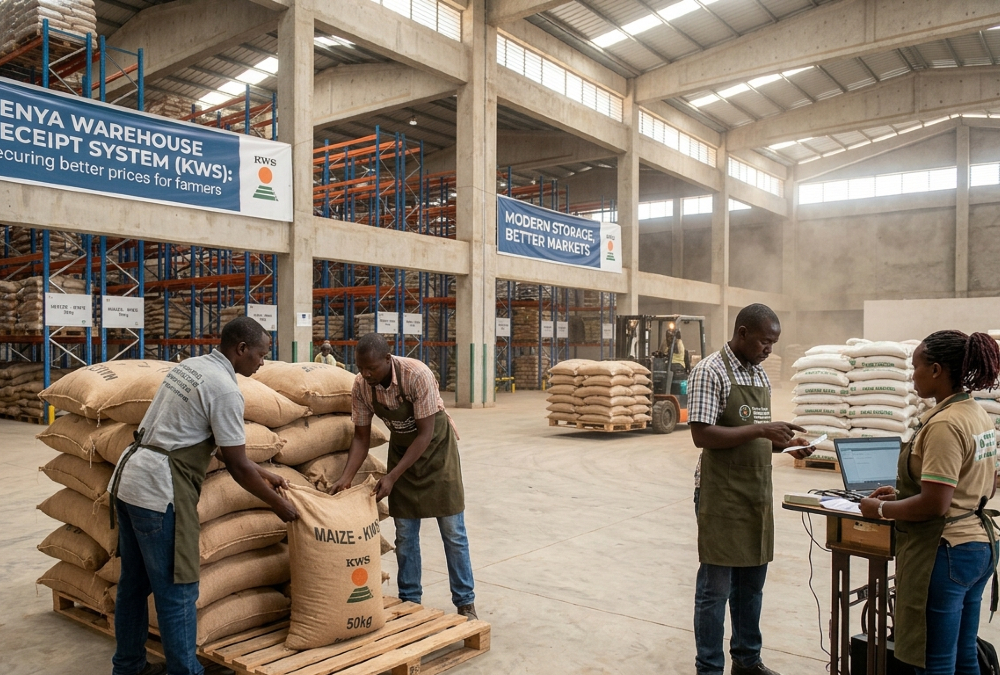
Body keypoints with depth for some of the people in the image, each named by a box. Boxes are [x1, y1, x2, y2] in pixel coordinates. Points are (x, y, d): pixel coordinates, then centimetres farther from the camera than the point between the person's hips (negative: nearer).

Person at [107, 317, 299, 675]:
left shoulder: (189, 366, 13)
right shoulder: (225, 389, -15)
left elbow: (226, 445, 20)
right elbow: (237, 466, -11)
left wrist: (261, 472, 24)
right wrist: (278, 504, 1)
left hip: (128, 477, 10)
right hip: (158, 489, -10)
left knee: (133, 582, 20)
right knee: (177, 591, 0)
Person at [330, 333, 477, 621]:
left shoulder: (417, 375, -32)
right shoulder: (361, 385, -17)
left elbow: (425, 433, -26)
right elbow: (361, 437, -7)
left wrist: (392, 476, -28)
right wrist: (346, 478, -19)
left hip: (435, 446, -4)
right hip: (401, 449, 4)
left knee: (453, 532, 1)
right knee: (405, 534, 6)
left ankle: (465, 603, 14)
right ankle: (409, 601, 20)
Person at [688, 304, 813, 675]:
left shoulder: (761, 375, 12)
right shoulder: (710, 372, -13)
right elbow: (702, 435, -20)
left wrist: (784, 443, -1)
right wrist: (760, 429, -23)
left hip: (757, 492, 8)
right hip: (721, 494, -8)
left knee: (752, 582, 17)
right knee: (716, 586, 3)